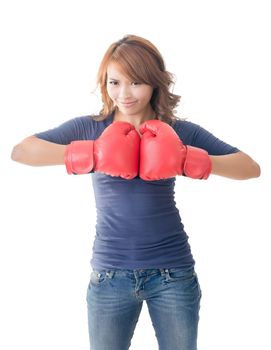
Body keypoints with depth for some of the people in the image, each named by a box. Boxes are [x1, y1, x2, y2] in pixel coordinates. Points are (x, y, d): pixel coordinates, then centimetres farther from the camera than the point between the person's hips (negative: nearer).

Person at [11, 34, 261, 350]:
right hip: (110, 275, 0)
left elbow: (251, 168, -6)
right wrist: (90, 154, -22)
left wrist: (188, 160, -22)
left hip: (173, 273, 0)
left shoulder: (179, 132, -1)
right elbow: (20, 151, -11)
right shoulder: (89, 128, 0)